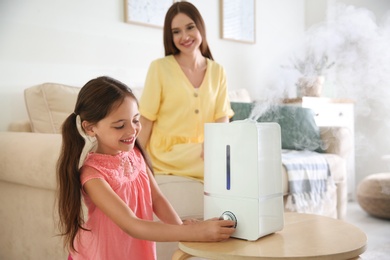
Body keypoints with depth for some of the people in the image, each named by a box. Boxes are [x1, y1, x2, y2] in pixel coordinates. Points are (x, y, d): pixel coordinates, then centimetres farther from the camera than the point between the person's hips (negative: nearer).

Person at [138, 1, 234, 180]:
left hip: (205, 150, 4)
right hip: (167, 153, -4)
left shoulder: (217, 71, 7)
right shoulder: (159, 67, -4)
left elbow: (222, 118, 0)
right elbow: (146, 120, -4)